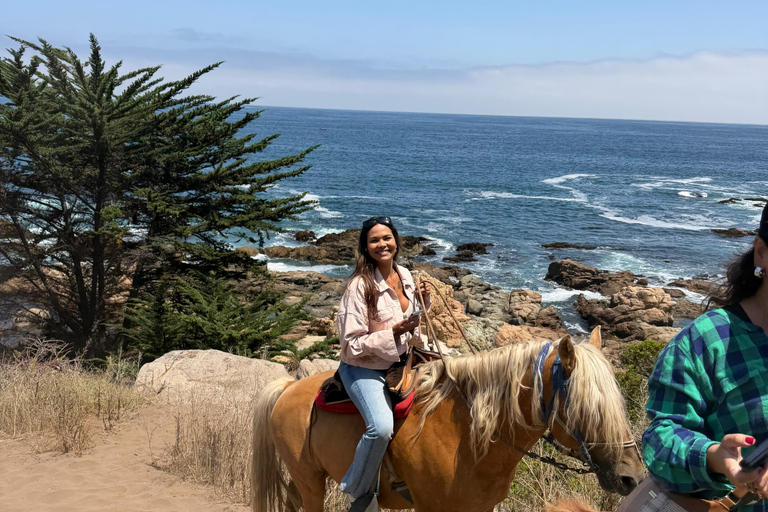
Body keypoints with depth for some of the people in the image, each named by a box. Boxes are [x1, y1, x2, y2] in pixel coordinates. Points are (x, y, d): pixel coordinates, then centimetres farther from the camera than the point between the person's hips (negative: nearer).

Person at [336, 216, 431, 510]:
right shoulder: (360, 286, -17)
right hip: (363, 369, -8)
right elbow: (352, 345, -18)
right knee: (382, 426, -30)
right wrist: (393, 332, -24)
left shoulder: (405, 275, 4)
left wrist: (424, 301, -1)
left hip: (400, 363, 8)